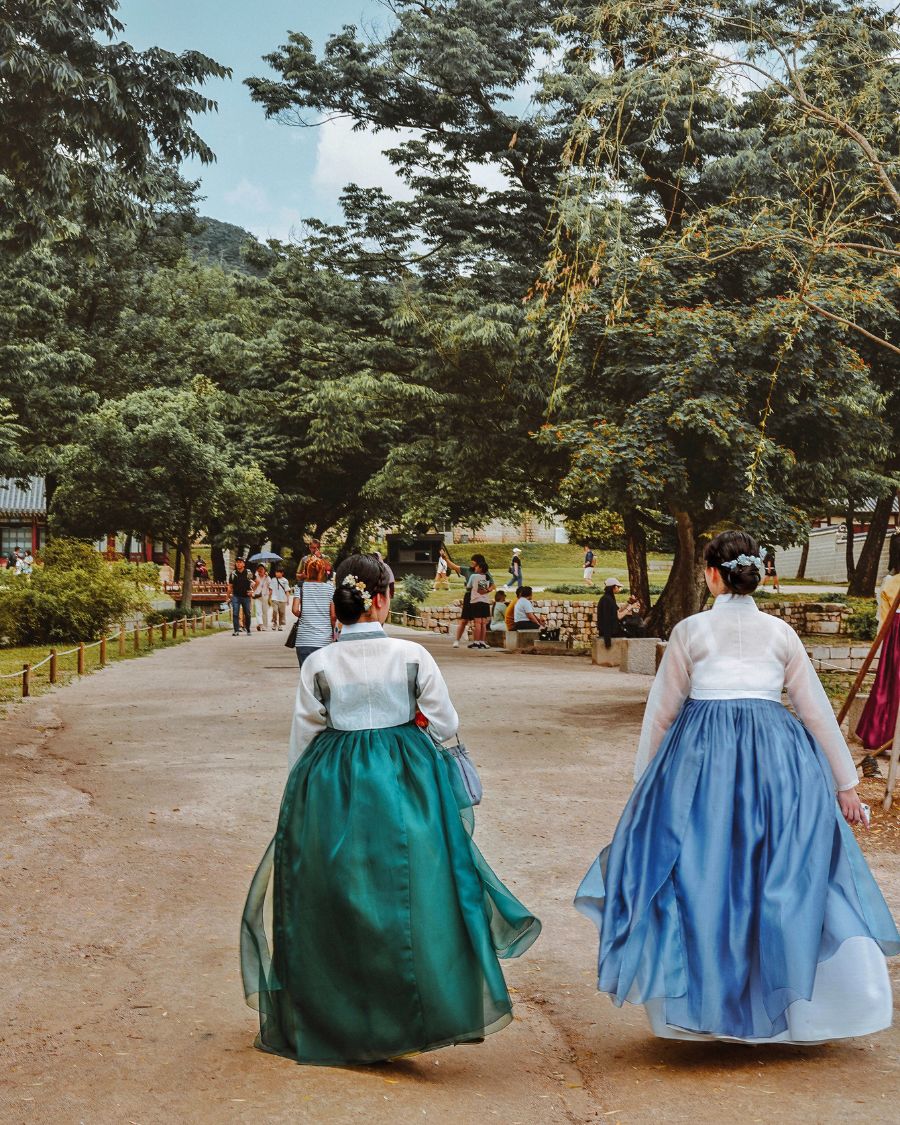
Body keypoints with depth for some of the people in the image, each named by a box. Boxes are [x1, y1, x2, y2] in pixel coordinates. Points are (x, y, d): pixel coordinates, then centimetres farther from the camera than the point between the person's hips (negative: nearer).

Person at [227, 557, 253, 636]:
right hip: (236, 596, 0)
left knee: (247, 614, 8)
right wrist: (228, 597, 7)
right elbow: (230, 586, 8)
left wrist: (252, 590, 0)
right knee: (235, 614, -9)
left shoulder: (248, 573, 1)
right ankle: (236, 630, -9)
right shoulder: (233, 574, 3)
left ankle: (248, 630, 21)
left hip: (246, 596, 0)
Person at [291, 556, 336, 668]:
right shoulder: (329, 587, 0)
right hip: (325, 640, 0)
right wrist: (333, 630, 13)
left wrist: (302, 616, 13)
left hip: (304, 640, 0)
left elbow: (295, 610, -8)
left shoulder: (301, 586, 2)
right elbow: (333, 615, -3)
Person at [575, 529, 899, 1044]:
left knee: (698, 877, 8)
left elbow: (661, 712, 7)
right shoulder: (781, 632, 6)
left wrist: (645, 780, 17)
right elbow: (818, 712, 9)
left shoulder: (690, 631, 2)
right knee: (786, 878, 10)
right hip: (776, 758, 1)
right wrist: (845, 784, 16)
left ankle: (702, 1007, 13)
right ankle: (793, 1006, 14)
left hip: (700, 756, -1)